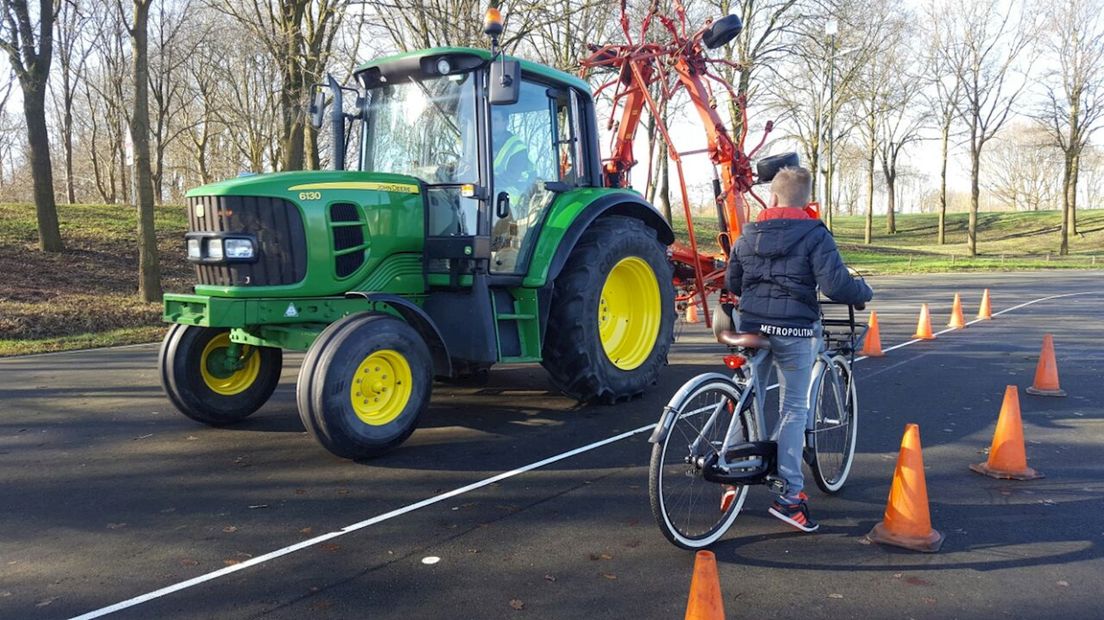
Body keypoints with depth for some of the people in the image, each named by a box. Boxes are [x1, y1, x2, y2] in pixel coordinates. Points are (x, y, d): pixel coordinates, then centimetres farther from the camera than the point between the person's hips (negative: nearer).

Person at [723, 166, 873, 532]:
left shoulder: (749, 235, 9)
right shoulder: (815, 235, -6)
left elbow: (732, 284, 17)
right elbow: (835, 285, -16)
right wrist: (864, 293, 4)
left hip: (752, 328, 4)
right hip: (795, 331, -4)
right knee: (793, 410, 4)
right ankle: (790, 495, 3)